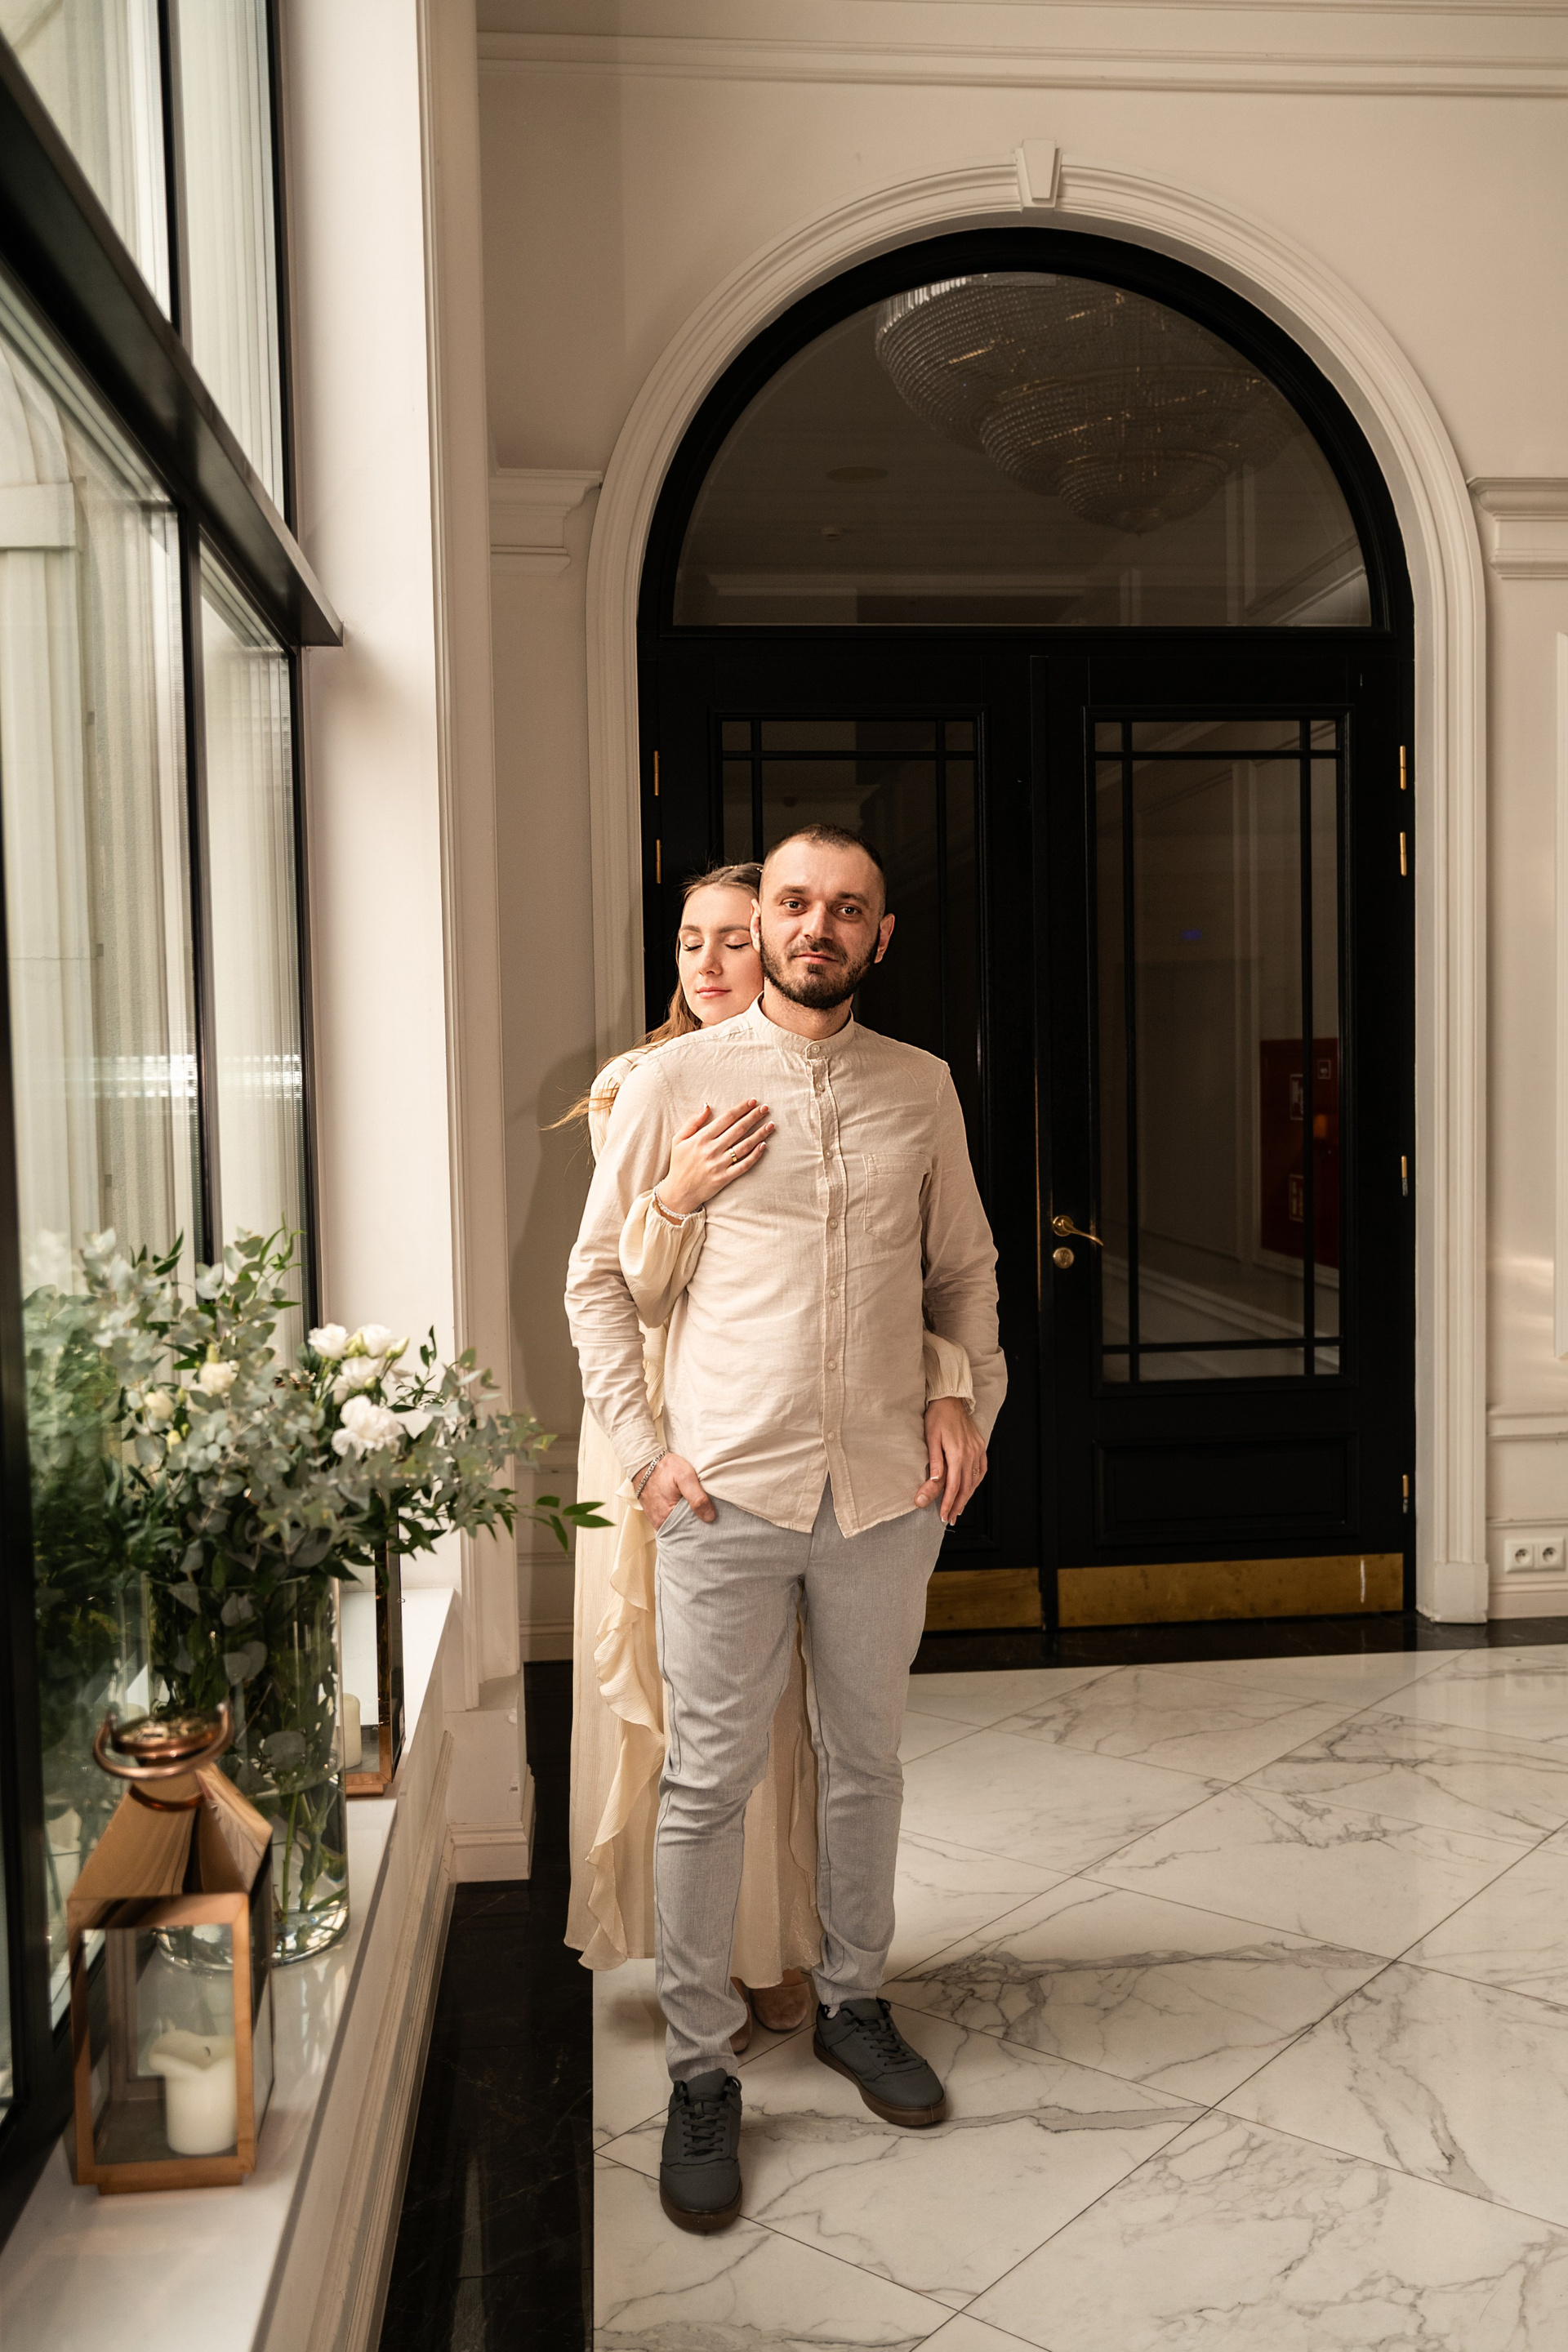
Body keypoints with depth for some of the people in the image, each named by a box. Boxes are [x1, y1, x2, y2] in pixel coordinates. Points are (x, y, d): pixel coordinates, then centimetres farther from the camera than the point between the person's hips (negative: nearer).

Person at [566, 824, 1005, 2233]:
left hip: (888, 1490, 3)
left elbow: (965, 1266, 16)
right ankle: (701, 2072, 19)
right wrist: (640, 1444, -4)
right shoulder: (678, 1079, -1)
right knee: (710, 1782, 4)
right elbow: (597, 1273, 3)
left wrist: (970, 1403, 2)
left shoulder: (921, 1086, 7)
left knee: (866, 1761, 16)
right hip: (730, 1492, -3)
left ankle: (854, 2003, 36)